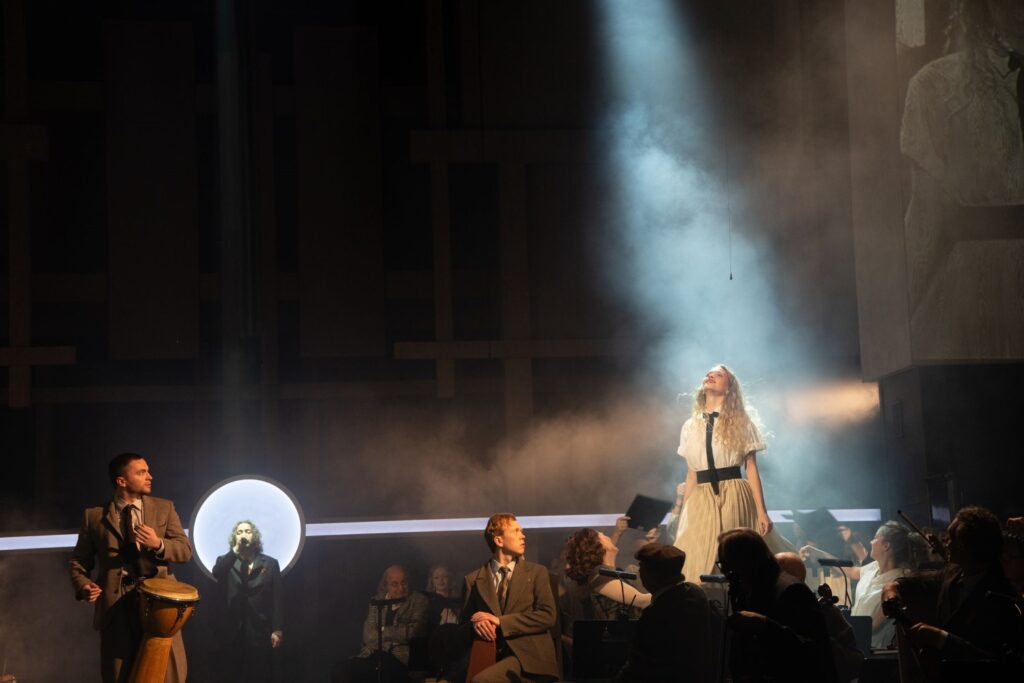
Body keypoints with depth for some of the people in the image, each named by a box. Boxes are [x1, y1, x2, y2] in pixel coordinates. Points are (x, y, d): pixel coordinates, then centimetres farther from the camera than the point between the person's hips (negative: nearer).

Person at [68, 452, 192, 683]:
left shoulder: (164, 508, 9)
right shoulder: (94, 516, 6)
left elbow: (185, 550, 3)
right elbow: (78, 560, 10)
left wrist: (158, 544, -16)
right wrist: (84, 586, -10)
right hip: (115, 606, -1)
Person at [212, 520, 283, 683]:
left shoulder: (270, 563, 9)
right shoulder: (227, 563, 11)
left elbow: (276, 599, 4)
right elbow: (215, 573, -13)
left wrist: (277, 630, -5)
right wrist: (236, 550, -16)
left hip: (259, 633, -1)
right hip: (232, 633, 1)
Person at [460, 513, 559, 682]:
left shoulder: (537, 573, 11)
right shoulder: (474, 579, 15)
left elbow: (548, 616, -1)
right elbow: (466, 620, 18)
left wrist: (500, 621, -9)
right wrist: (477, 623, -8)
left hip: (528, 654, -3)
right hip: (492, 654, 3)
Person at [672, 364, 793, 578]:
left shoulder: (740, 422, 5)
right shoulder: (690, 426, 13)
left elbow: (751, 468, -1)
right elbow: (691, 475, 14)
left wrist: (761, 510, -8)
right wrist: (684, 515, 9)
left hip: (734, 498, -3)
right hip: (701, 502, 3)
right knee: (698, 567, -3)